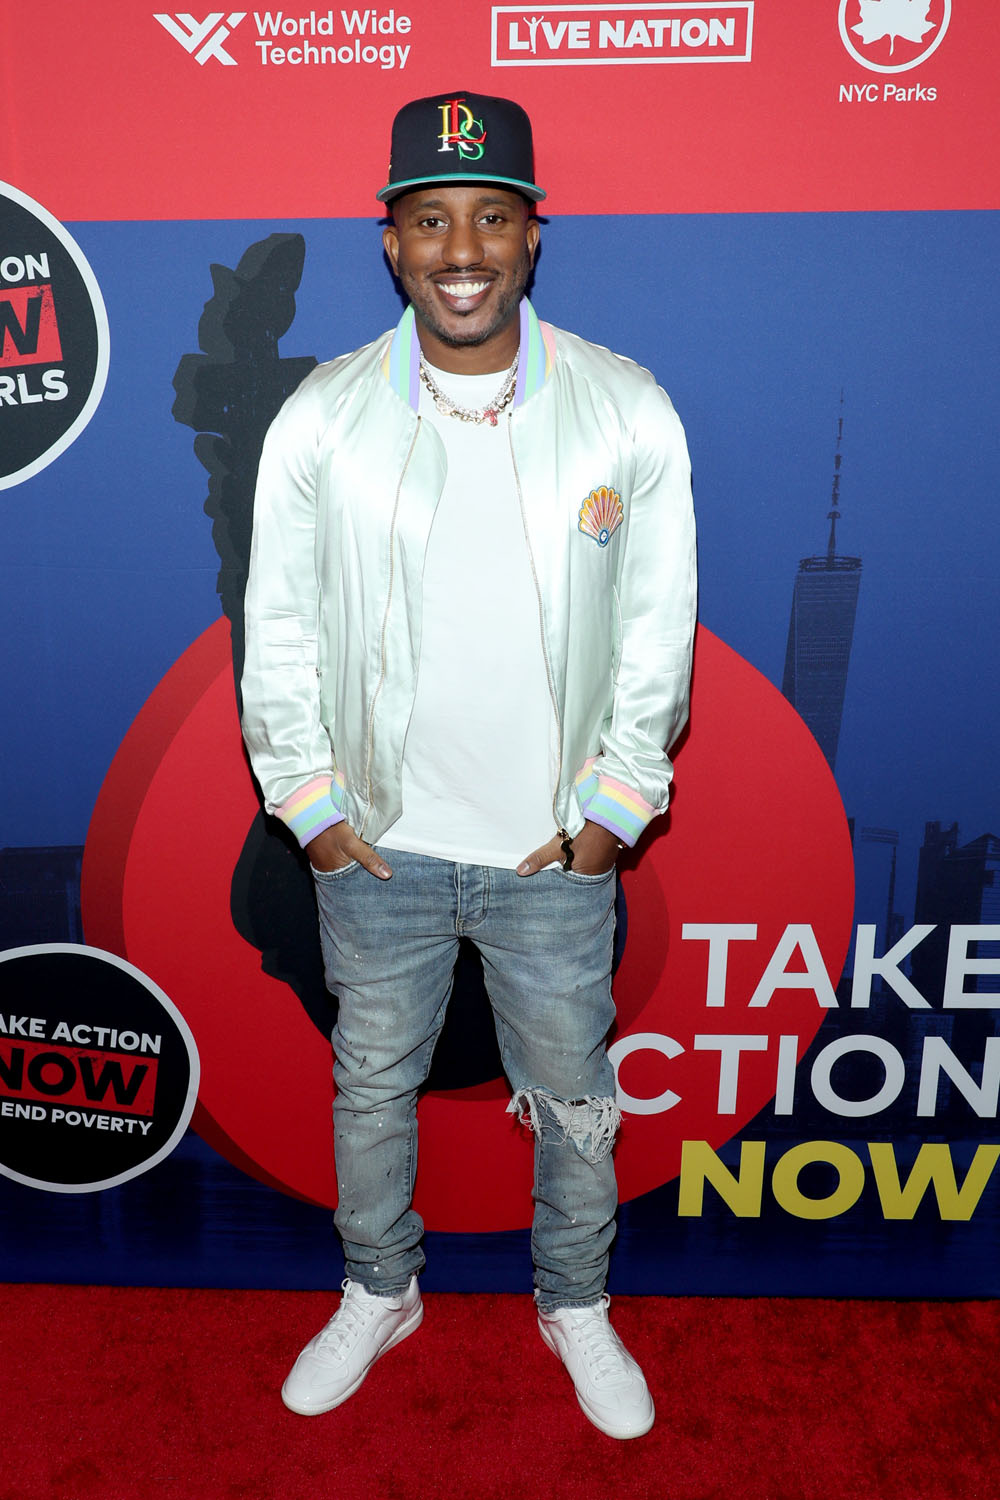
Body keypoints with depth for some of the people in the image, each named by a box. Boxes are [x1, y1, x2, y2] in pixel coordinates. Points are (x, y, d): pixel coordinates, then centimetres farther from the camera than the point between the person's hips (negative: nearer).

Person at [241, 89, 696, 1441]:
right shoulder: (321, 416, -6)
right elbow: (278, 628, 1)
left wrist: (613, 805, -4)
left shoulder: (629, 411, -6)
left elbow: (658, 625, -1)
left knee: (573, 1097, 17)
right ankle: (379, 1294, 48)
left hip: (556, 847, 0)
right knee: (373, 1083, 19)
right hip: (377, 843, 1)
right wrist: (309, 802, -2)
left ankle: (577, 1307, 46)